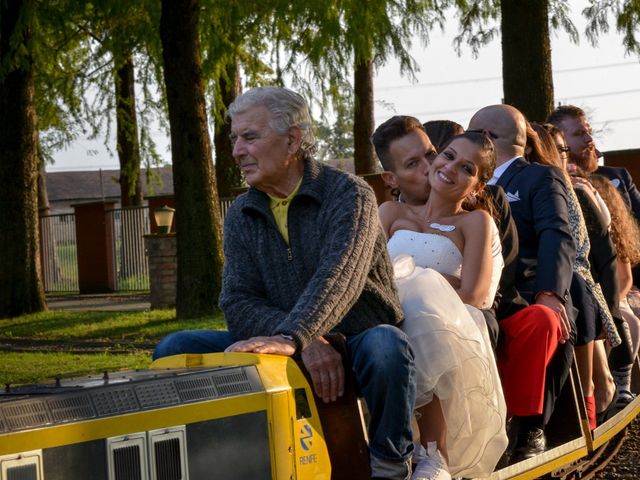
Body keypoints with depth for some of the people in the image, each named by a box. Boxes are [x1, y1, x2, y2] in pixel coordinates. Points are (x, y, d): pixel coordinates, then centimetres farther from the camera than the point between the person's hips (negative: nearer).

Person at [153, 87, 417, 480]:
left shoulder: (349, 195, -8)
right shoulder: (242, 216, 8)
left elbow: (338, 278, -25)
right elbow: (238, 303, -4)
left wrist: (291, 337, -43)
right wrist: (306, 343, -23)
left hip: (356, 342, -4)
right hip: (289, 352, 4)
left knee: (385, 346, -39)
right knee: (176, 350, -12)